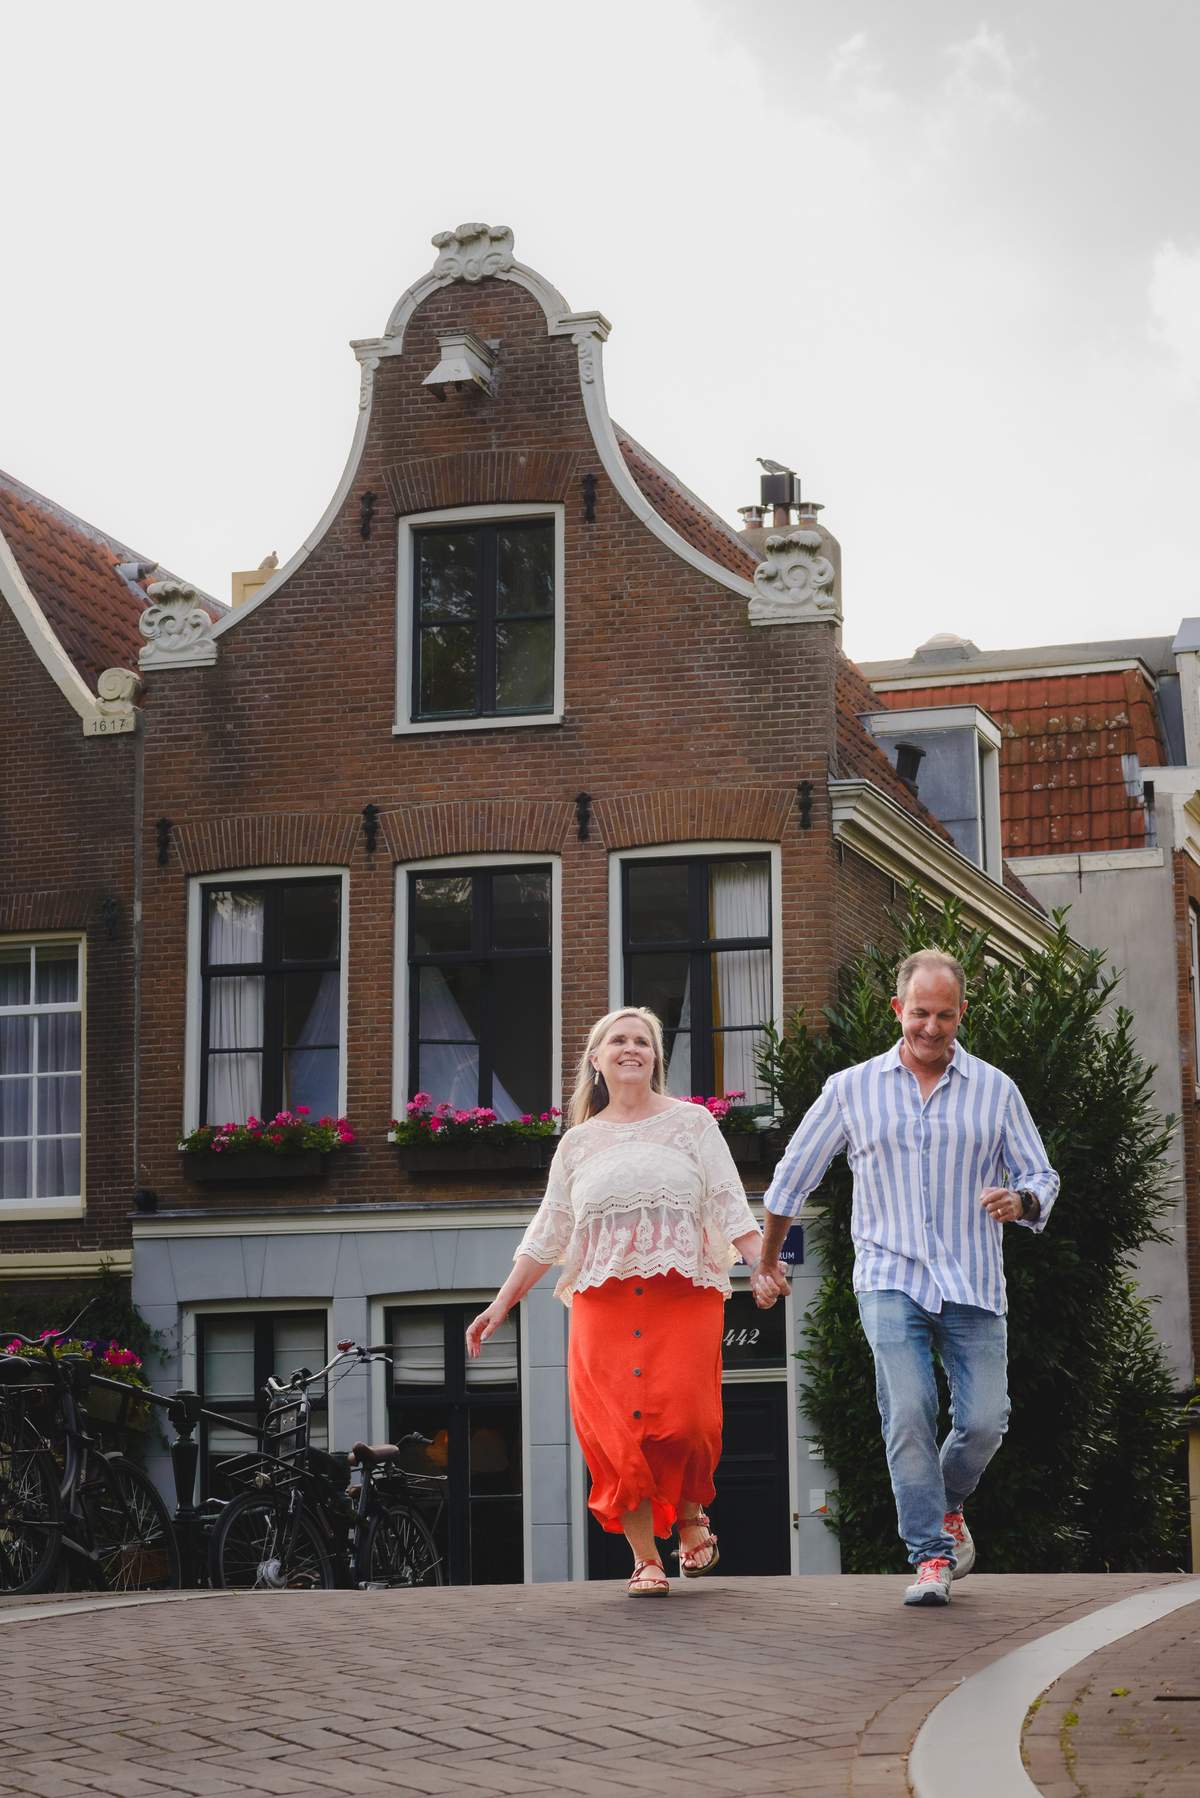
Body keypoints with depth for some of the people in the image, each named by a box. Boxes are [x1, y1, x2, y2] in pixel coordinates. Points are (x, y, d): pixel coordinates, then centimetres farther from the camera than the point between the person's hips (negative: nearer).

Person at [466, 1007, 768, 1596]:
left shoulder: (691, 1123, 11)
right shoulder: (579, 1142, 17)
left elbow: (729, 1206, 4)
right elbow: (547, 1233, 20)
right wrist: (502, 1303, 16)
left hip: (683, 1295, -2)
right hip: (604, 1299, 2)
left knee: (682, 1421, -14)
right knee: (616, 1427, -8)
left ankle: (692, 1516, 16)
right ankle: (645, 1559, 2)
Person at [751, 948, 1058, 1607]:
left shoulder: (996, 1091, 8)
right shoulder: (852, 1089, 7)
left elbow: (1041, 1178, 13)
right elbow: (793, 1175, 18)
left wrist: (1019, 1200, -12)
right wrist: (767, 1261, 25)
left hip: (972, 1284, 1)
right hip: (890, 1279, -1)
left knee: (984, 1419, -6)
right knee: (908, 1411, -17)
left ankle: (947, 1506, 25)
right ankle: (931, 1553, -8)